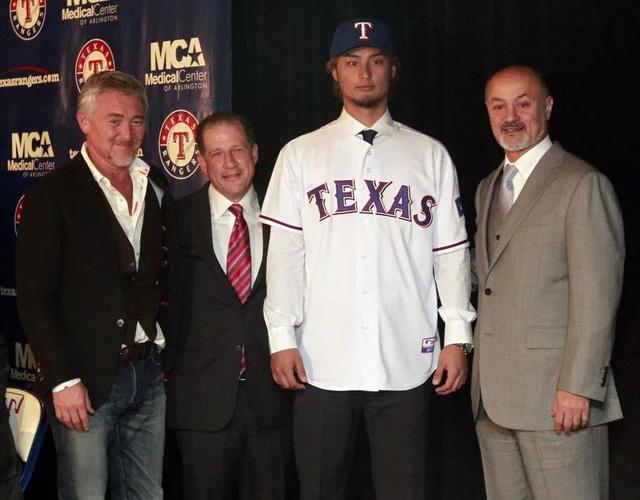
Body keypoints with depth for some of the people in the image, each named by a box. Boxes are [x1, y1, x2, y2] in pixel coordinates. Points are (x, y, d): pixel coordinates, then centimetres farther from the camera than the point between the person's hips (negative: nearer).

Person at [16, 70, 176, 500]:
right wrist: (63, 380, -13)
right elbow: (34, 298, -9)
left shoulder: (155, 190, 11)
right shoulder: (54, 194, -6)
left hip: (147, 372, 5)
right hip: (85, 382, -5)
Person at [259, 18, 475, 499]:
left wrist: (458, 336, 0)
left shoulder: (429, 154, 8)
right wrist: (282, 337, -3)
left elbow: (451, 252, 6)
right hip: (321, 361, 0)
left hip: (406, 361, 0)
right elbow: (285, 251, 3)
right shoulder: (301, 155, 7)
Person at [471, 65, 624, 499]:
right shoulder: (488, 189, 18)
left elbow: (596, 297, -13)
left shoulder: (582, 184, -7)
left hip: (557, 397, -7)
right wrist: (479, 370, 13)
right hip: (492, 397, 7)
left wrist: (578, 387, -17)